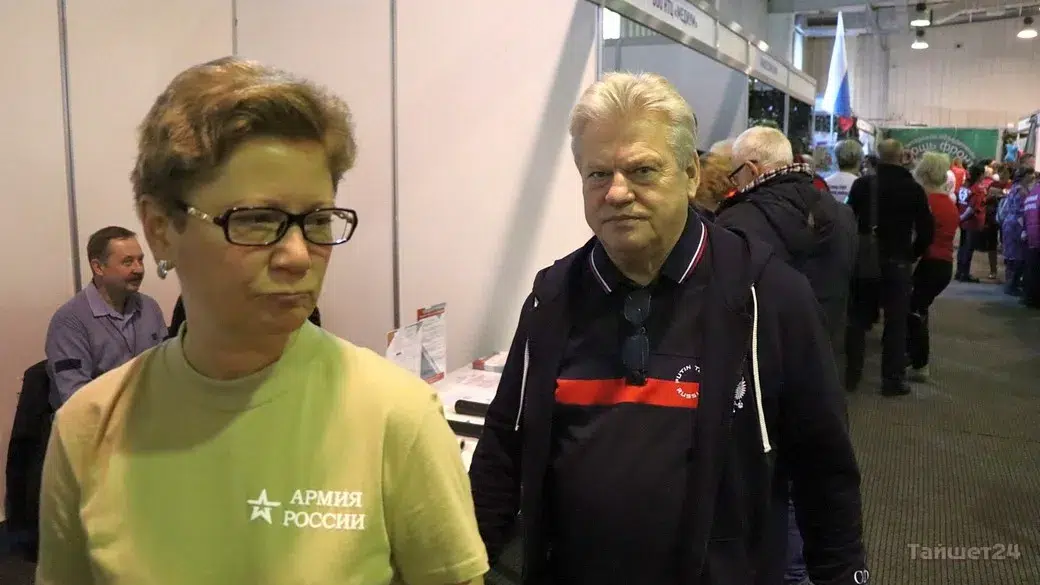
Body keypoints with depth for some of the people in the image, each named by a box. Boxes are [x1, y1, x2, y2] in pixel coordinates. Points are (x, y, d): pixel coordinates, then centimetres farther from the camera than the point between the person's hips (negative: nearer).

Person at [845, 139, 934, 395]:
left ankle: (852, 375, 14)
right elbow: (926, 231, -4)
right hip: (897, 262, -1)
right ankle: (892, 380, 7)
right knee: (896, 321, 6)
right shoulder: (914, 189, -4)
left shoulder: (862, 184, -4)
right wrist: (912, 255, 10)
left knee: (858, 318, 11)